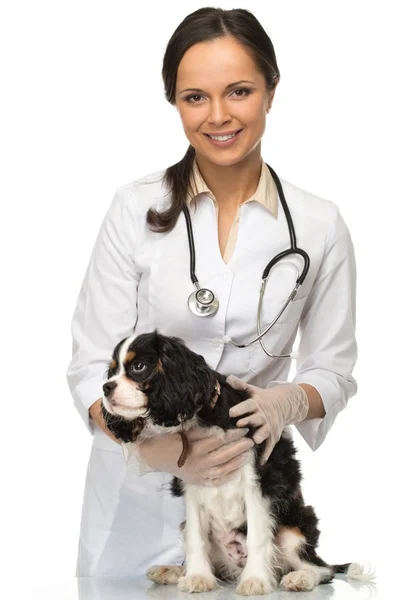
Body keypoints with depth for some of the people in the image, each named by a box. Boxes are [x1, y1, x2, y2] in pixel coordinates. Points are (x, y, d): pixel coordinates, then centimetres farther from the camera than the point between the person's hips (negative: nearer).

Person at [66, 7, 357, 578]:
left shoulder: (319, 225, -4)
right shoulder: (138, 208, -7)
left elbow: (333, 370, 3)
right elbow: (92, 365, -7)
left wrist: (286, 402, -20)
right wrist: (151, 445, -26)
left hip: (248, 482, 0)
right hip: (136, 493, 0)